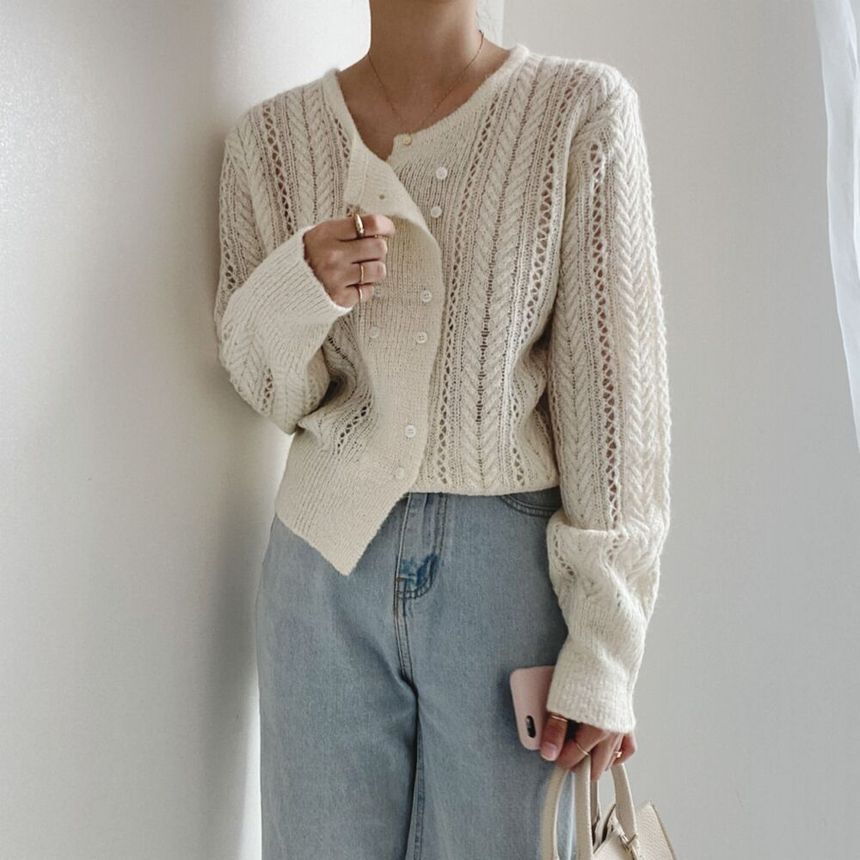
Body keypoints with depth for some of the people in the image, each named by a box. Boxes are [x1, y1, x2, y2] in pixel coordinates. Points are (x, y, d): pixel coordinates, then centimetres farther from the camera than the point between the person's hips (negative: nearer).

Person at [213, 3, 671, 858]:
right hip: (327, 562, 2)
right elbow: (264, 385, 6)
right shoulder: (272, 135, 2)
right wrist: (301, 288, -17)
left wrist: (604, 653, -9)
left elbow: (614, 388, -8)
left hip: (511, 568, -1)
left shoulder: (584, 111, -6)